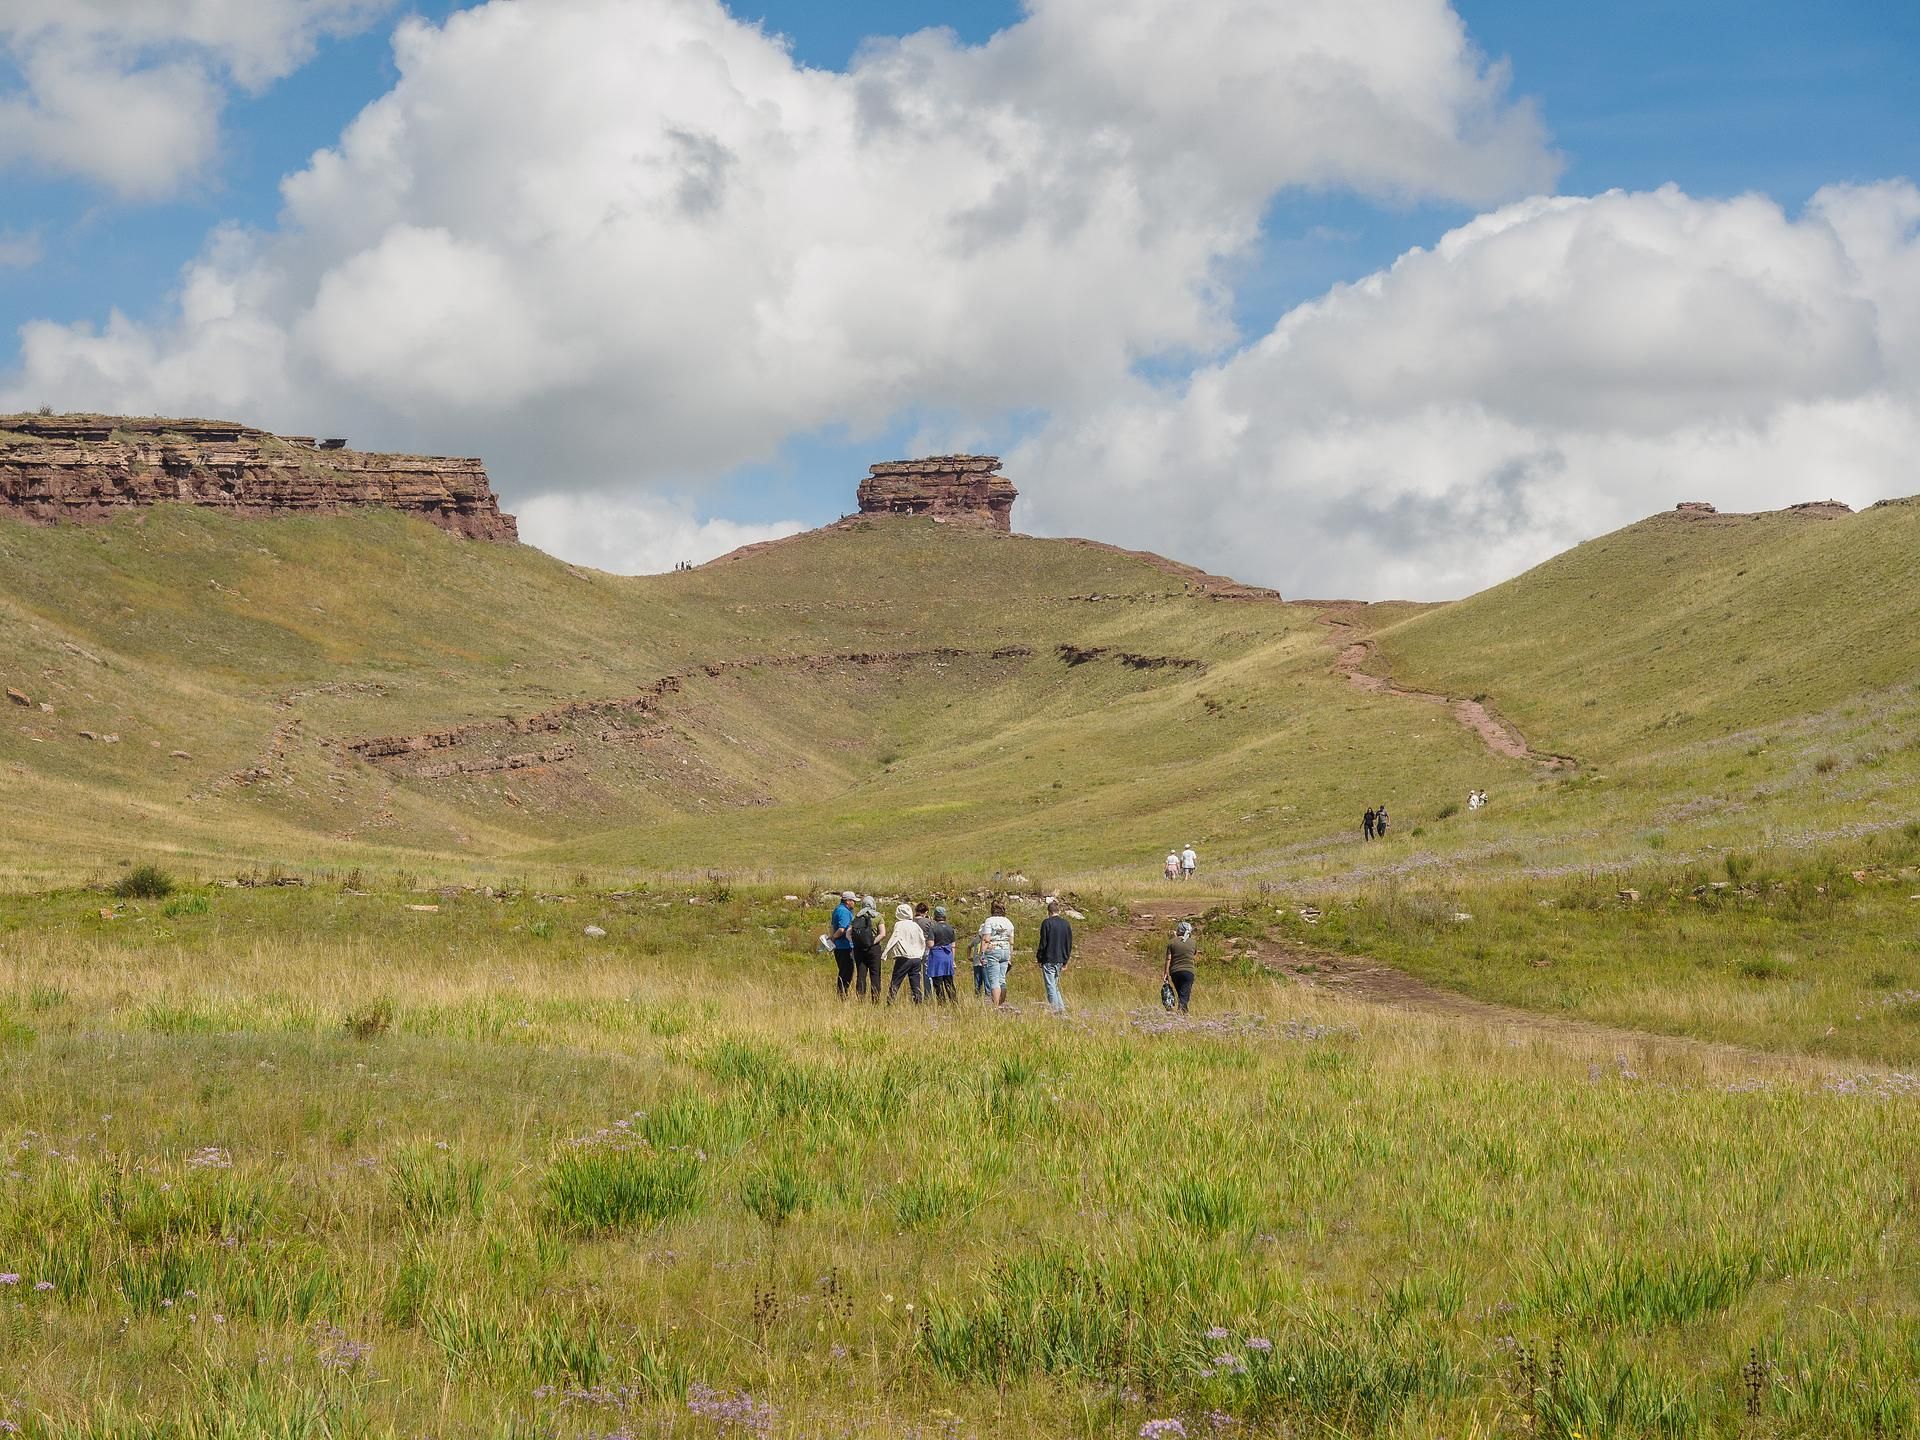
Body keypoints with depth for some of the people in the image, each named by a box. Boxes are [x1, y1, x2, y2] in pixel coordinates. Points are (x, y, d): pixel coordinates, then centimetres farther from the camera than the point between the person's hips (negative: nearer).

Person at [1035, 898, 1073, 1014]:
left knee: (1051, 987, -1)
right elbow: (1069, 944, 11)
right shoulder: (1066, 924, 6)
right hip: (1060, 960, 6)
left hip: (1049, 960, -6)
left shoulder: (1046, 923, -10)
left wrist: (1039, 958, 0)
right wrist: (1065, 960, 18)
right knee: (1055, 985, 17)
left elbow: (1043, 943, -10)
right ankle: (1062, 1008, 9)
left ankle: (1055, 1009, -4)